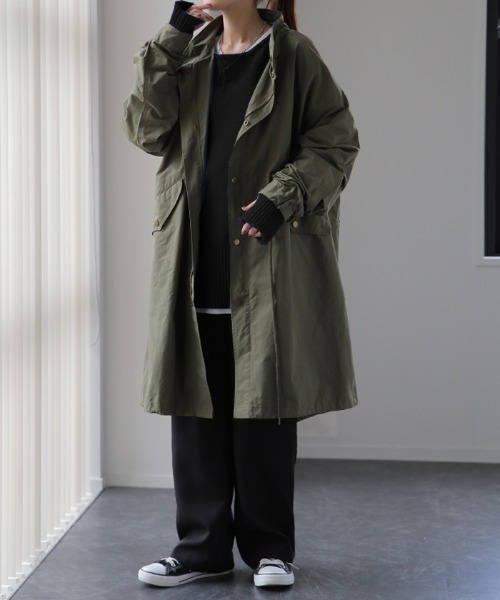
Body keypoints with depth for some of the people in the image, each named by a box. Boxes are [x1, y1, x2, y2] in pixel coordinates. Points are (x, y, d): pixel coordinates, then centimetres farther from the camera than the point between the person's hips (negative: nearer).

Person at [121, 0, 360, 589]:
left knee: (264, 407, 2)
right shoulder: (190, 55, 13)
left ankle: (269, 548, 16)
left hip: (267, 268, -4)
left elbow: (337, 142, -3)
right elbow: (146, 130, 1)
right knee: (195, 407, 7)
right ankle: (202, 546, 19)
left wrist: (282, 196, -16)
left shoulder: (291, 55, 0)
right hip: (196, 269, 4)